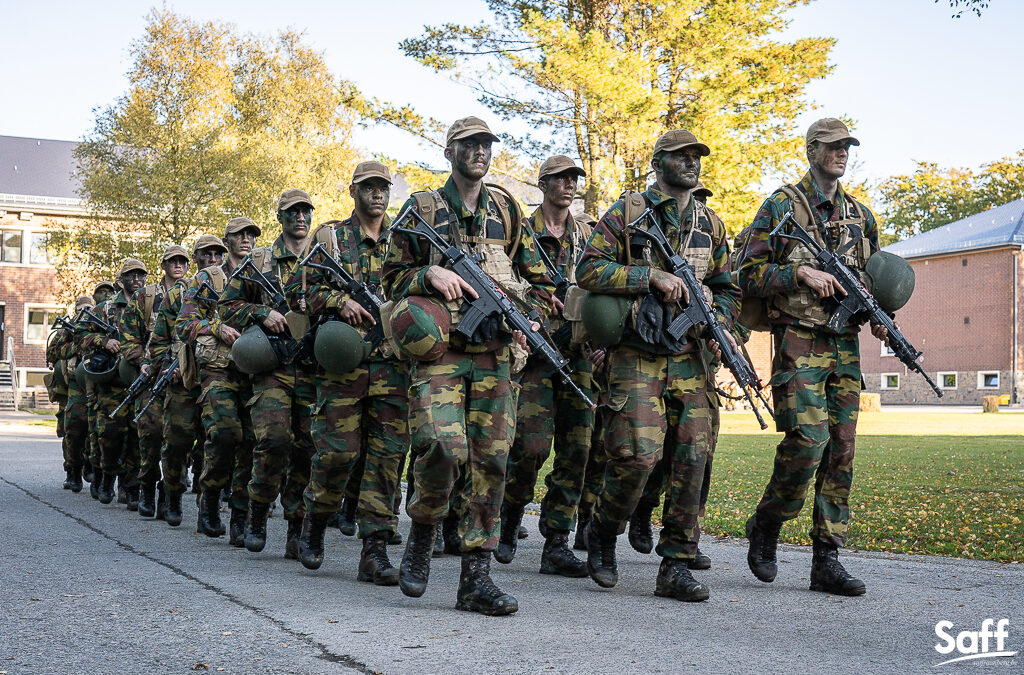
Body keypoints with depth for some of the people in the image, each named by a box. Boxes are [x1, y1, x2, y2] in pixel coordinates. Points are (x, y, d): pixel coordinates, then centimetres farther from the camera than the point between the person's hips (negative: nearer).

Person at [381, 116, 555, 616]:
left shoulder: (506, 210, 16)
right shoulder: (422, 209, 7)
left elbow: (540, 279, 19)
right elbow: (394, 276, 8)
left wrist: (529, 318, 1)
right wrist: (431, 275, -12)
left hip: (494, 354, 4)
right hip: (439, 352, -3)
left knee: (490, 462, -1)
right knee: (442, 448, -21)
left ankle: (476, 578, 4)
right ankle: (422, 535, 8)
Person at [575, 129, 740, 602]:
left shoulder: (710, 223, 17)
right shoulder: (627, 213, 2)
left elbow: (726, 287, 24)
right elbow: (589, 270, -7)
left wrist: (719, 325, 4)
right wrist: (652, 275, -15)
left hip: (691, 357, 5)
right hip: (637, 355, -5)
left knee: (691, 459, -1)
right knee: (639, 454, -14)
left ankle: (675, 567, 6)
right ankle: (602, 533, 14)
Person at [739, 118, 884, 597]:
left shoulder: (860, 215, 17)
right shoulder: (781, 206, 1)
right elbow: (749, 275, -3)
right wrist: (800, 272, -16)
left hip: (845, 346, 6)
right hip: (799, 342, -5)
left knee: (840, 450, 2)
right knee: (808, 439, -18)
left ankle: (827, 562, 6)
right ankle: (765, 525, 7)